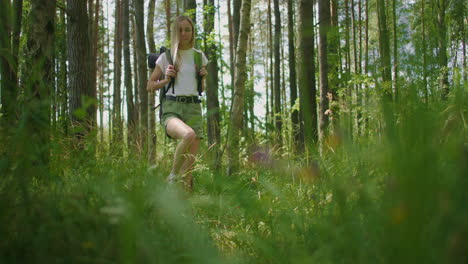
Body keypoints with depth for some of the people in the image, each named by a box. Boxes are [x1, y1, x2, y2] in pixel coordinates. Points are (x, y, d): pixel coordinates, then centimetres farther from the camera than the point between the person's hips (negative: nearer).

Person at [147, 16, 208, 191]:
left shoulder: (199, 56, 15)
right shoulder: (166, 57, 7)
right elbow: (150, 86, 12)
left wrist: (203, 76, 6)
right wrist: (165, 80, -6)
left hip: (193, 108, 4)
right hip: (171, 108, -3)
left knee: (190, 160, -7)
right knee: (188, 134, -35)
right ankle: (173, 177, -15)